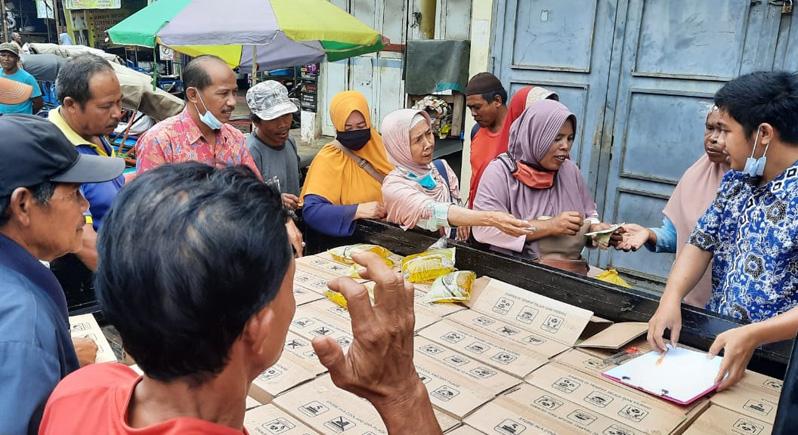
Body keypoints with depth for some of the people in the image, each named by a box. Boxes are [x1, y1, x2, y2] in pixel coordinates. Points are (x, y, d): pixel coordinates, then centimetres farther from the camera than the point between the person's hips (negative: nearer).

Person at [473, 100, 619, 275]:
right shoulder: (501, 171, -7)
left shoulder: (570, 170, 8)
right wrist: (549, 226, -18)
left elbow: (589, 213, 21)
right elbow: (484, 228, -17)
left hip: (573, 271, 3)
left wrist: (595, 227, -3)